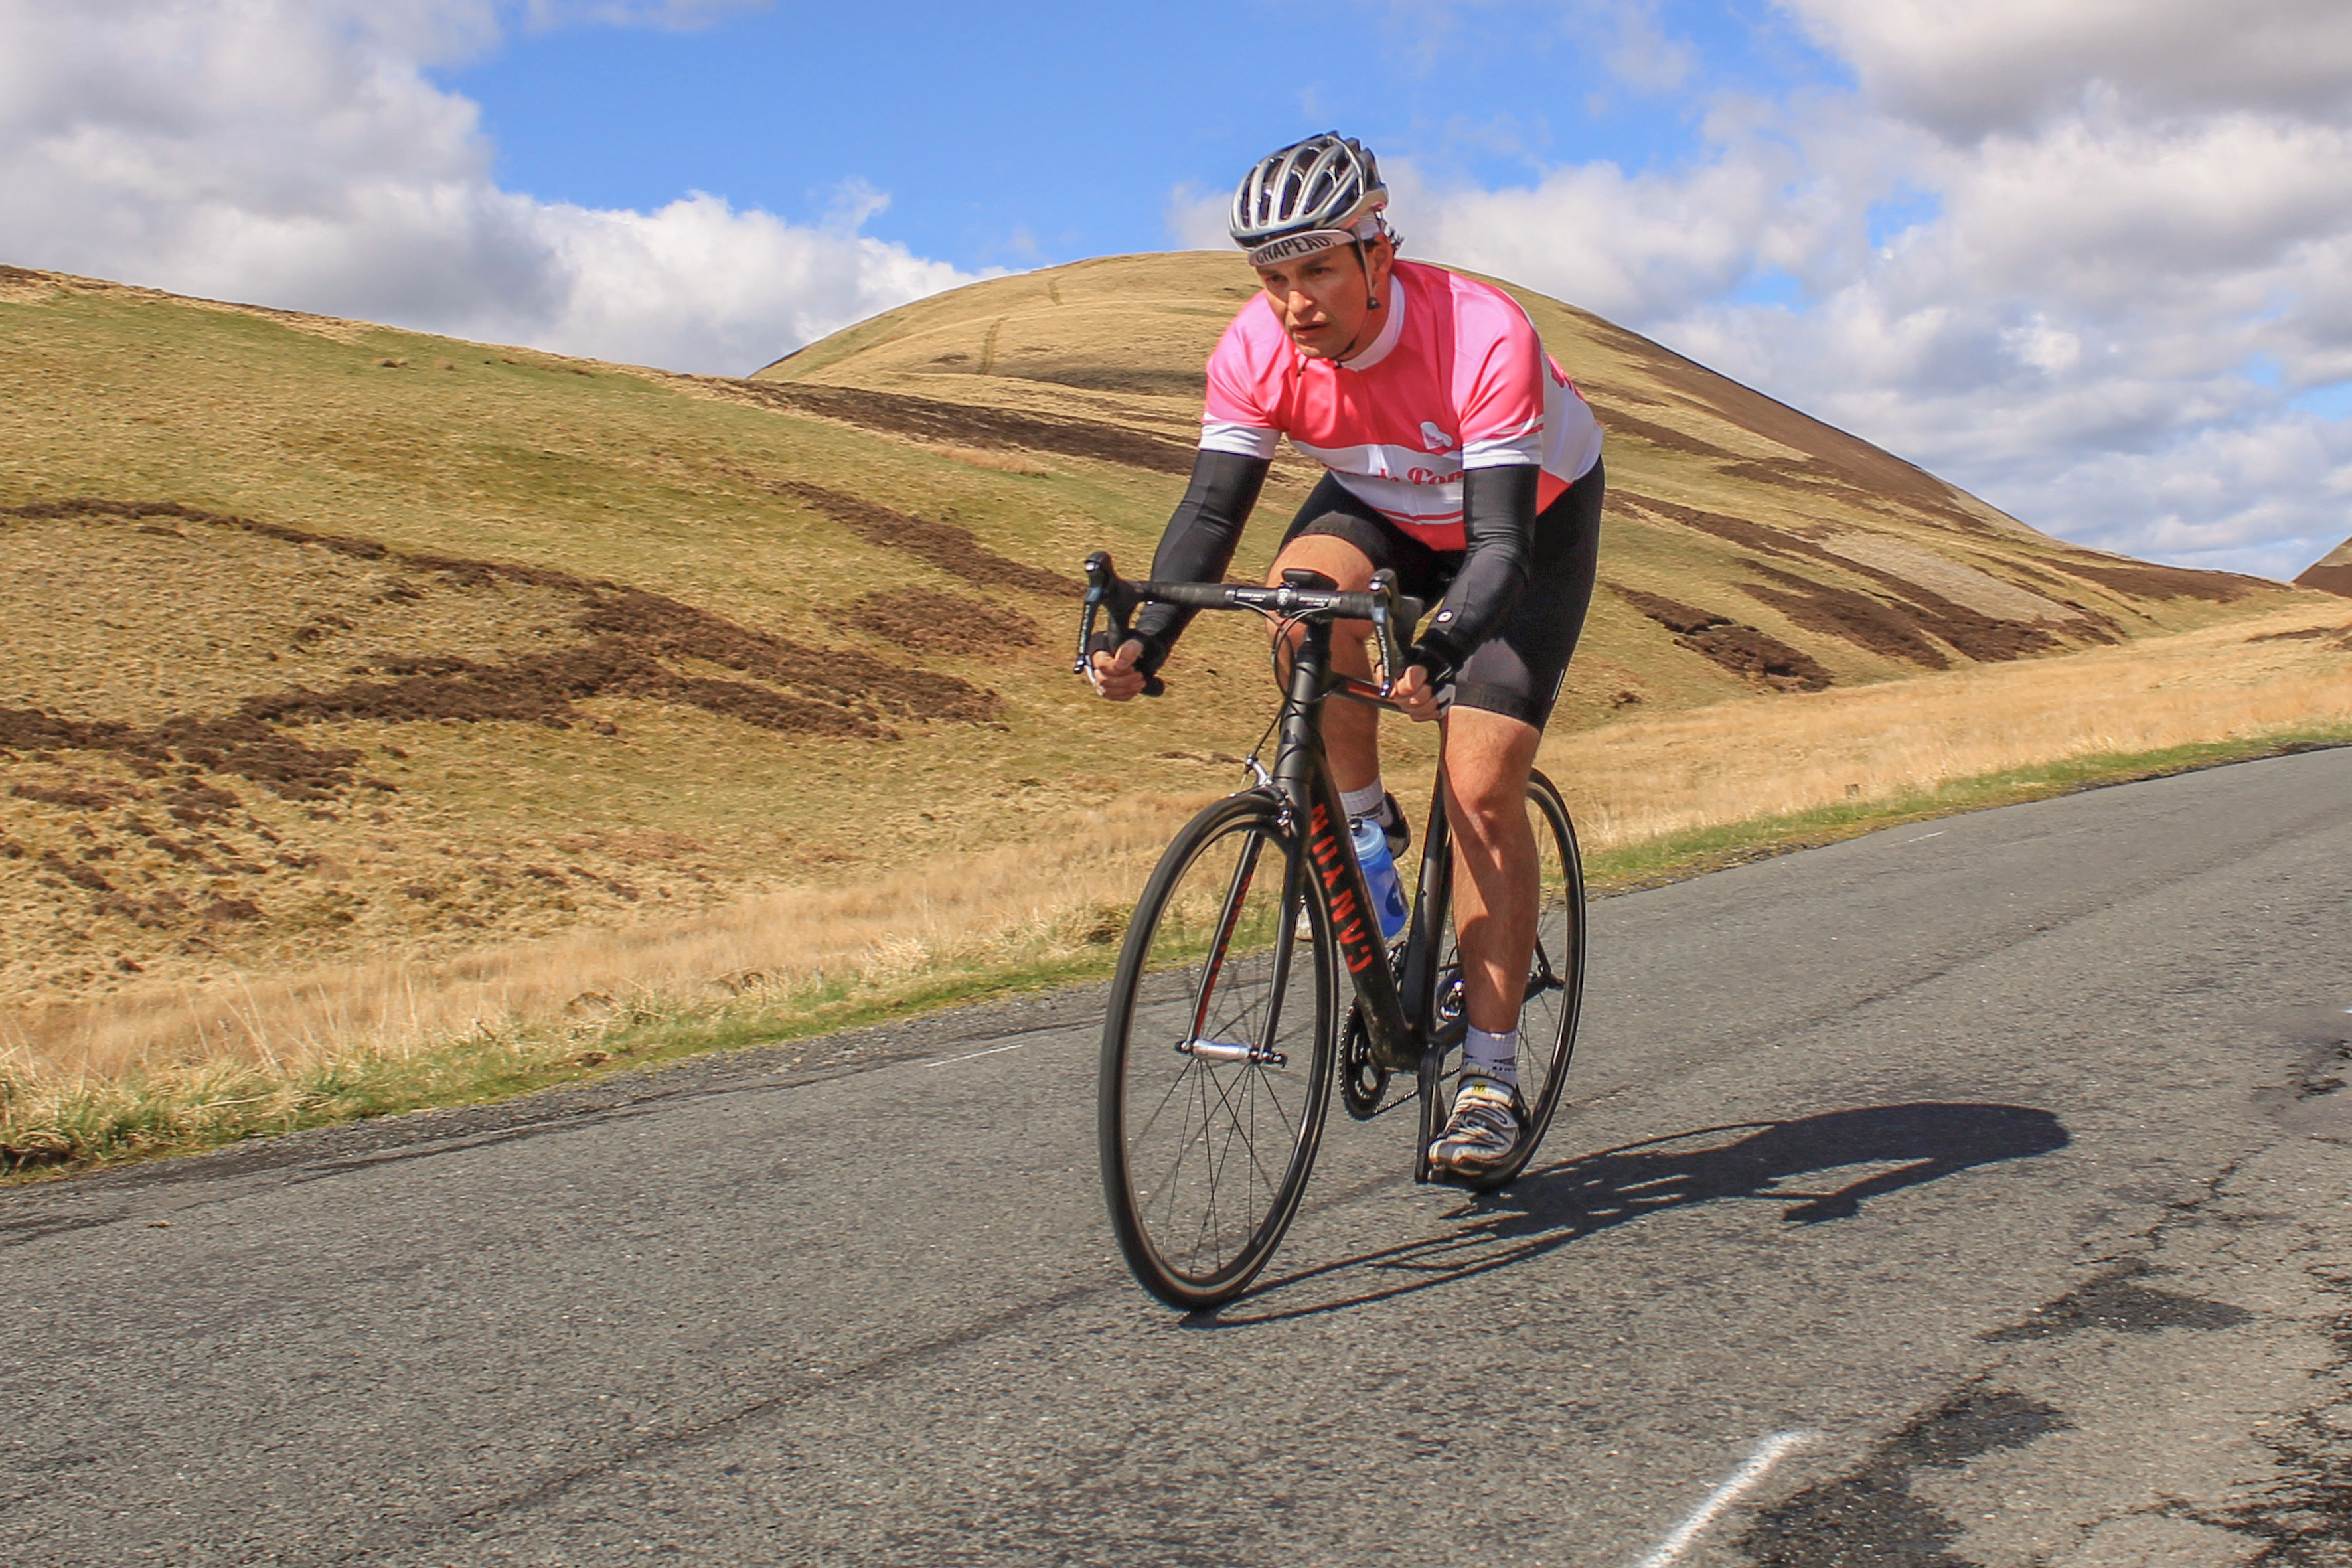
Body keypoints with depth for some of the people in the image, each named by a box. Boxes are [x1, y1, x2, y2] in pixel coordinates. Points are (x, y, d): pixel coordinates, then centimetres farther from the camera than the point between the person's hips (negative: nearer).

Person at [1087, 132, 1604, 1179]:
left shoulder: (1483, 339, -36)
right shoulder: (1255, 351, -23)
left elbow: (1502, 539, -40)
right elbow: (1211, 509, -24)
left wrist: (1441, 649, -59)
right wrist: (1144, 640, -41)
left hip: (1536, 515, -4)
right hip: (1383, 506, 4)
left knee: (1481, 789, -15)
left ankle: (1491, 1076, -6)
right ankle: (1362, 829, -8)